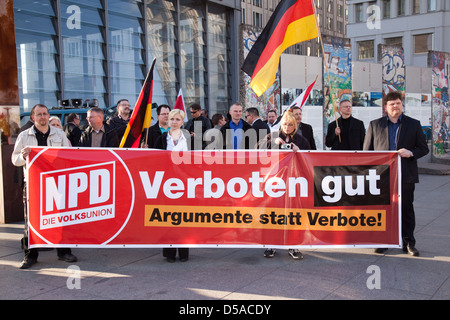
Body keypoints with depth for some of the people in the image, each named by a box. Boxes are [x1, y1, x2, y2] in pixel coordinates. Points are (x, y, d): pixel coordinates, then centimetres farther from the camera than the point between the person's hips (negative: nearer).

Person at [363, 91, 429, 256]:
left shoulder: (414, 124, 8)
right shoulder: (375, 125, 8)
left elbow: (423, 148, 9)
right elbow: (367, 150, 8)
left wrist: (411, 153, -13)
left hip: (406, 175, 0)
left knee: (406, 209, 6)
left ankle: (408, 242, 16)